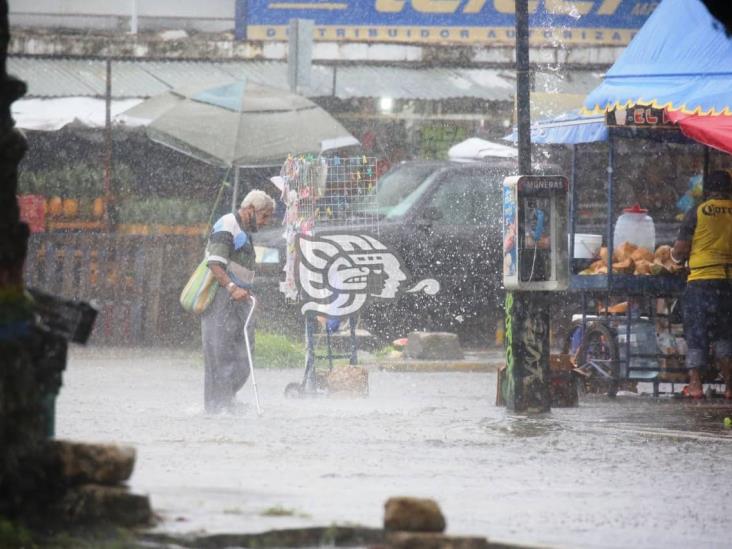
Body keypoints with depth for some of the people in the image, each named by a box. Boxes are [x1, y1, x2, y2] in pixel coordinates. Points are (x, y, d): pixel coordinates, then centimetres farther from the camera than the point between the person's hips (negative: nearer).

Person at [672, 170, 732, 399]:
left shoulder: (697, 213, -2)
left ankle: (695, 384, 0)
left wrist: (675, 257, 19)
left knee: (696, 336, 5)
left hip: (701, 279, -2)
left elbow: (680, 250, -3)